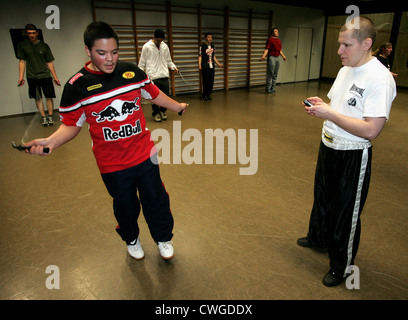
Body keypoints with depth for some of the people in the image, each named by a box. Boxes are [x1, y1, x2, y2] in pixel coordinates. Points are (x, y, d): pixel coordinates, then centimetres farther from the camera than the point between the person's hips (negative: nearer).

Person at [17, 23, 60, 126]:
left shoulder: (44, 46, 4)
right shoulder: (22, 45, 4)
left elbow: (49, 63, 7)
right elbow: (22, 61, 6)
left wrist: (55, 77, 3)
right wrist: (21, 77, 0)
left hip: (45, 75, 0)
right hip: (32, 77, 0)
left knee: (49, 97, -2)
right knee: (38, 98, 3)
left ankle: (50, 117, 10)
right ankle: (44, 118, 11)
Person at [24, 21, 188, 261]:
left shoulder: (132, 71, -2)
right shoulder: (77, 86, -10)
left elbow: (153, 93, 14)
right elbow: (71, 124, -4)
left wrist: (178, 107, 25)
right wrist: (51, 141, -23)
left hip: (145, 154, 2)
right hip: (112, 164, -1)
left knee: (156, 199, 13)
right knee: (125, 205, 16)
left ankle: (164, 239, 39)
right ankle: (131, 240, 47)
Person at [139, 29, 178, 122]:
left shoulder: (165, 46, 10)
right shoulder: (146, 46, -1)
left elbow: (168, 60, 19)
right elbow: (142, 63, 2)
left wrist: (173, 67, 1)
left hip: (164, 76, 4)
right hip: (153, 76, -3)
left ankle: (162, 111, 26)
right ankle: (155, 113, 18)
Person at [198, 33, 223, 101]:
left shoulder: (212, 46, 15)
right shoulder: (202, 46, -2)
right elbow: (200, 56, -6)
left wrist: (218, 64, 20)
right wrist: (199, 65, -18)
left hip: (212, 66, 6)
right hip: (205, 67, -5)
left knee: (211, 82, 4)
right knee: (205, 82, -6)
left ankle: (208, 95, 15)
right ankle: (204, 96, 5)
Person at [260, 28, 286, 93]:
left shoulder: (279, 40, 18)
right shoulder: (270, 39, -3)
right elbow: (267, 49, -10)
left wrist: (283, 56, 21)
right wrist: (263, 56, -24)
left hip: (277, 58, 7)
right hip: (271, 57, -7)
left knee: (275, 75, 9)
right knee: (270, 74, -6)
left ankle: (273, 88, 16)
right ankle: (268, 89, 0)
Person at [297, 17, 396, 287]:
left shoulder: (380, 78, -22)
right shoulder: (346, 70, 6)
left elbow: (371, 130, -28)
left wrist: (329, 113, -25)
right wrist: (322, 105, -4)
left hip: (353, 157, -8)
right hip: (329, 146, 9)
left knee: (346, 212, 8)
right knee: (323, 199, 25)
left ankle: (343, 266, 31)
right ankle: (318, 239, 51)